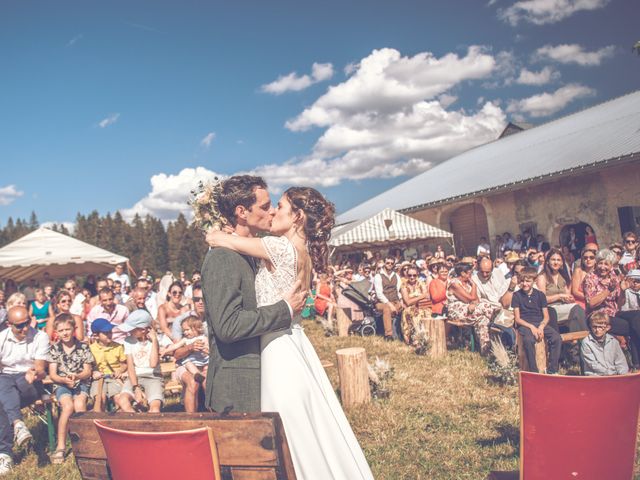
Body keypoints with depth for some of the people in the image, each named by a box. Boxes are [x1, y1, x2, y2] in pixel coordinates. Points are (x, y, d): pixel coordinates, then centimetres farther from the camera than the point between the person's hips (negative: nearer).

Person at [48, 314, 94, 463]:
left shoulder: (83, 347, 2)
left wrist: (76, 376, -20)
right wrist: (64, 380, -20)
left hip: (81, 383, 0)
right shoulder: (54, 349, 4)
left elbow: (87, 372, 2)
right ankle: (61, 446, -20)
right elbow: (52, 374, 0)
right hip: (61, 384, 0)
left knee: (79, 404, -30)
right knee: (68, 406, -28)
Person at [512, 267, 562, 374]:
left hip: (540, 324, 3)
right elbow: (517, 318, -1)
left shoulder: (540, 295, 9)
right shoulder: (517, 295, 2)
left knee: (557, 338, -23)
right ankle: (533, 371, -26)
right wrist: (531, 327, -15)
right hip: (524, 324, -3)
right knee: (528, 340, -35)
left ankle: (552, 371, -14)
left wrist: (541, 327, -13)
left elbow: (546, 317, 7)